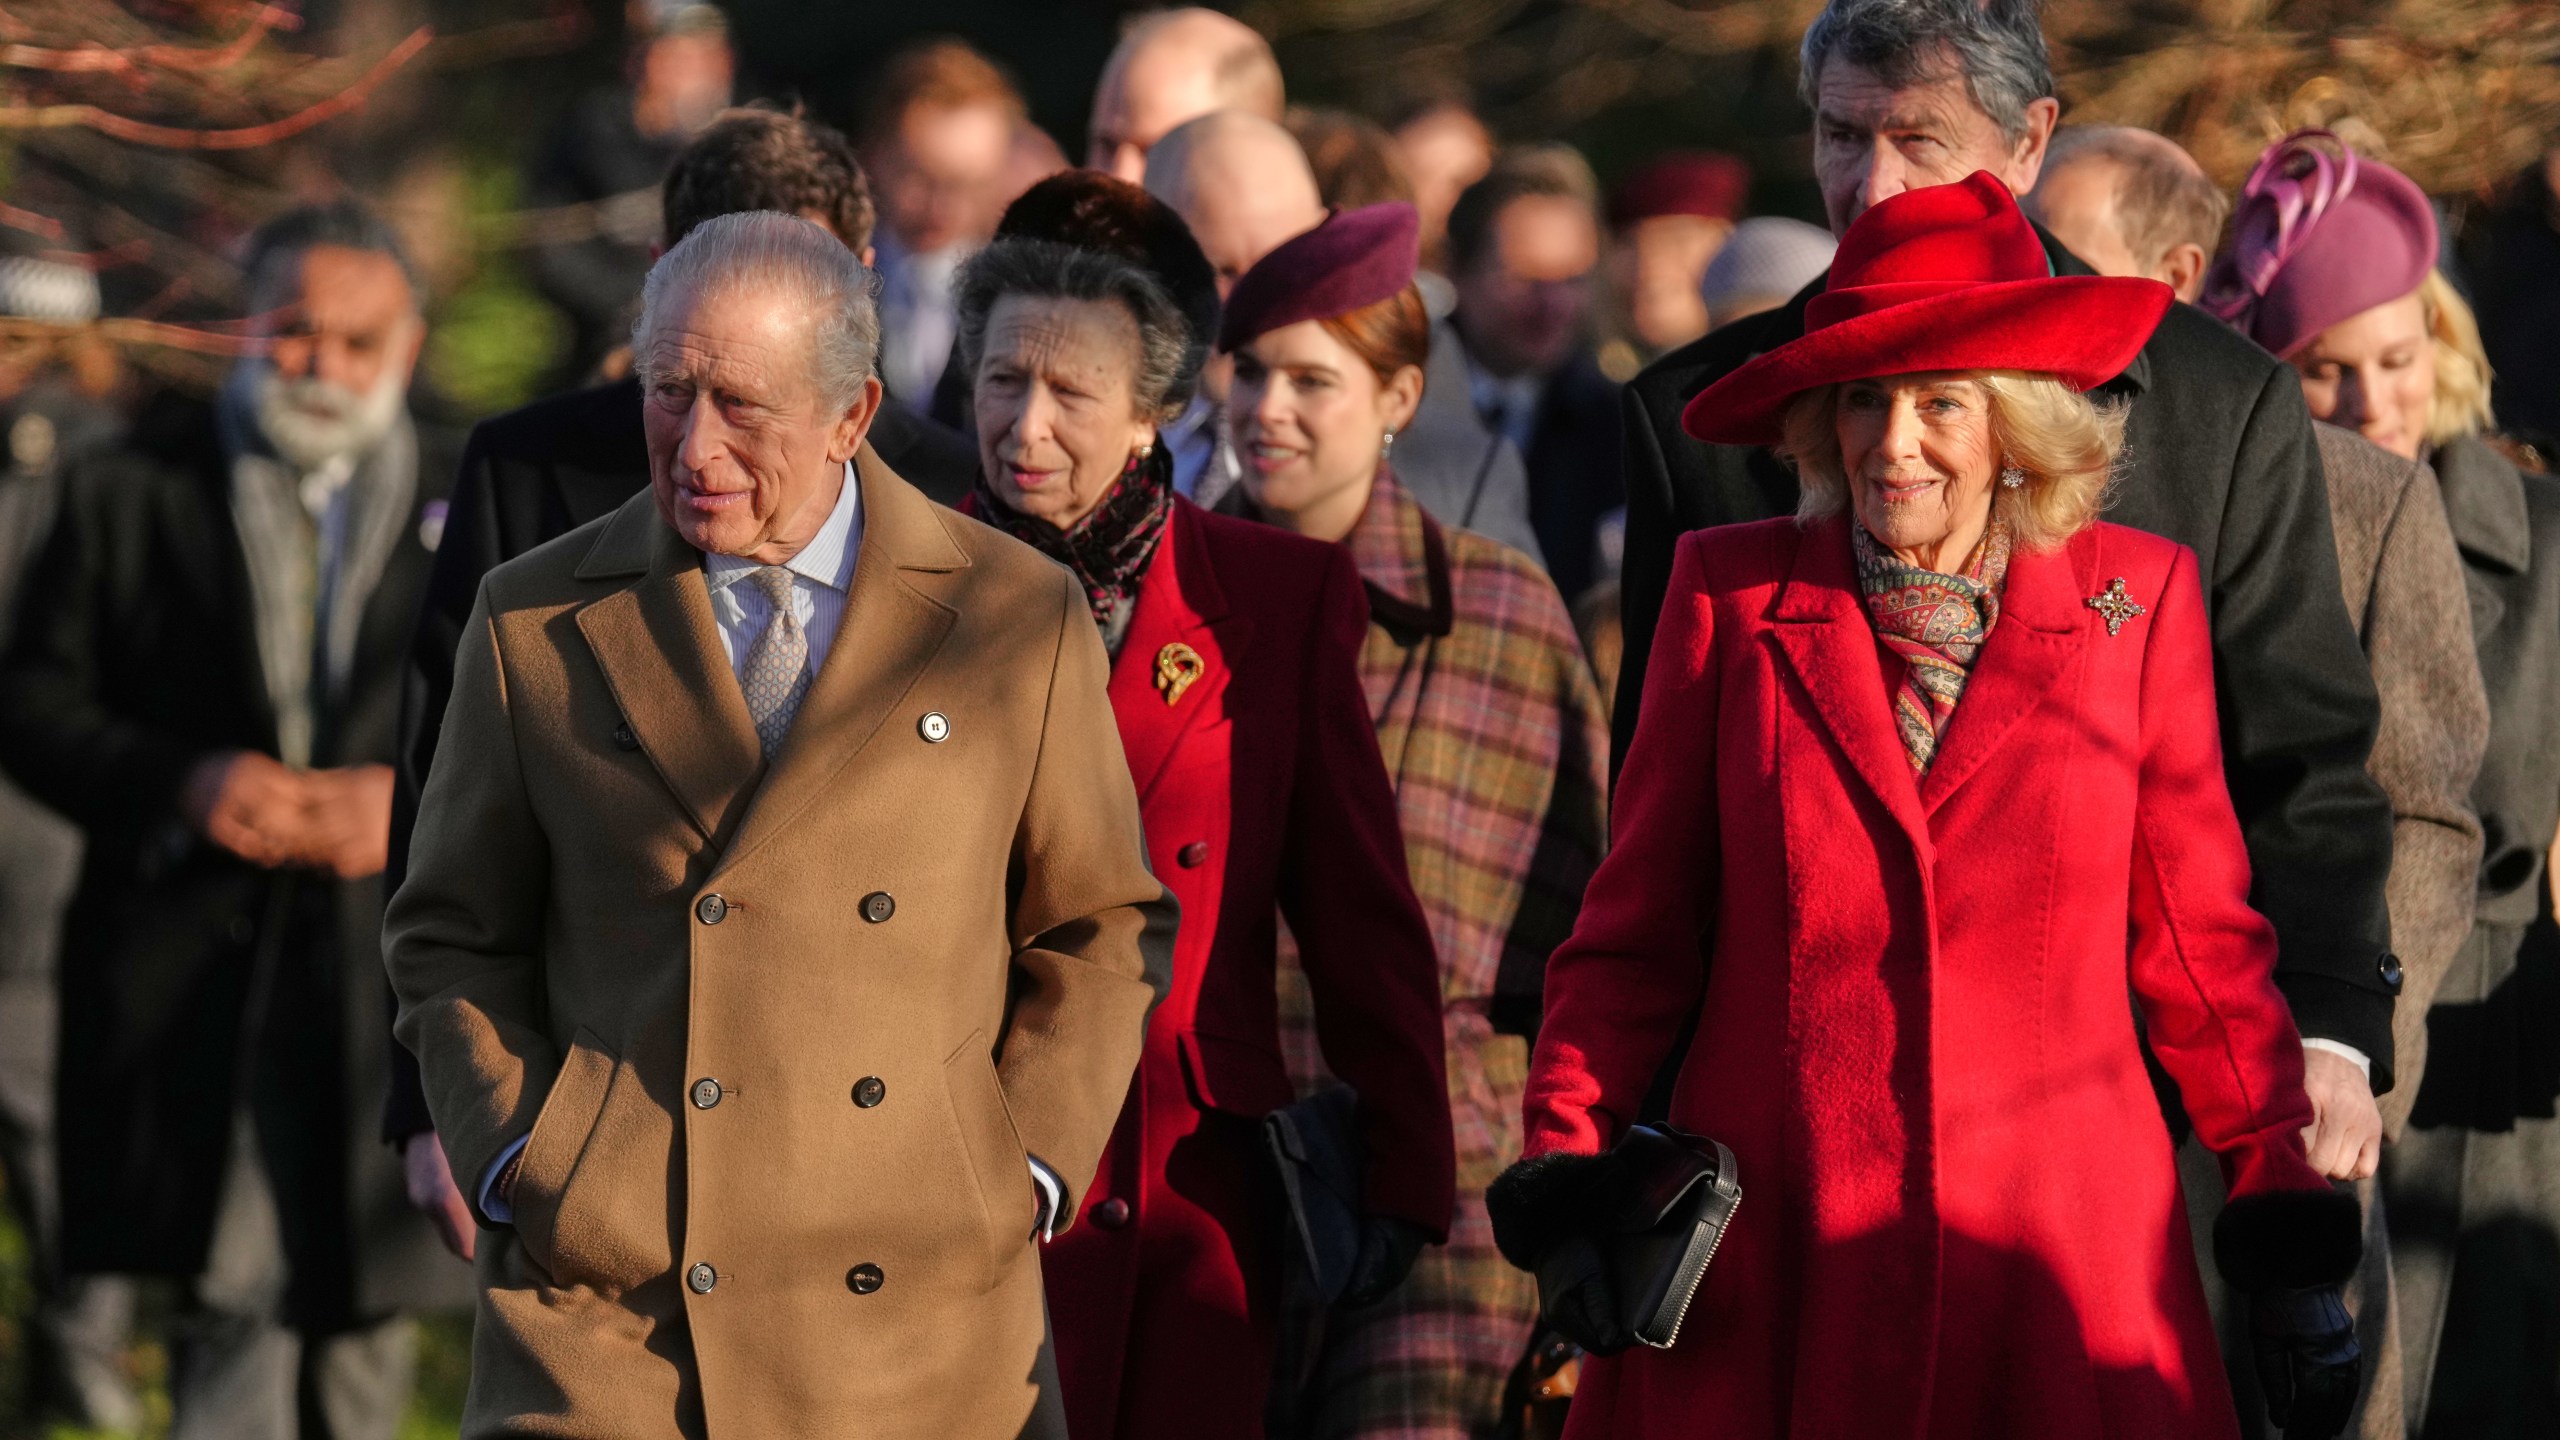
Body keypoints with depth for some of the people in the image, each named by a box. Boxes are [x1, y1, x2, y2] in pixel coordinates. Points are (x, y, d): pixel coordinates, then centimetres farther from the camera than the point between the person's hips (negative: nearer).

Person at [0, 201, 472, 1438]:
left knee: (367, 1315, 9)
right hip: (193, 975, -2)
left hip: (393, 975, 2)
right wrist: (179, 782, -15)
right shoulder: (126, 492, 6)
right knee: (238, 1304, -12)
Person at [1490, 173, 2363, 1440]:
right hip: (1769, 1262, 0)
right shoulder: (1732, 595, 5)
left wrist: (2281, 1218, 5)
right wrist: (1567, 1180, -4)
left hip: (2055, 1249, 0)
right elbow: (1636, 931, 7)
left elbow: (2203, 942, 9)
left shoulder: (2137, 601, 5)